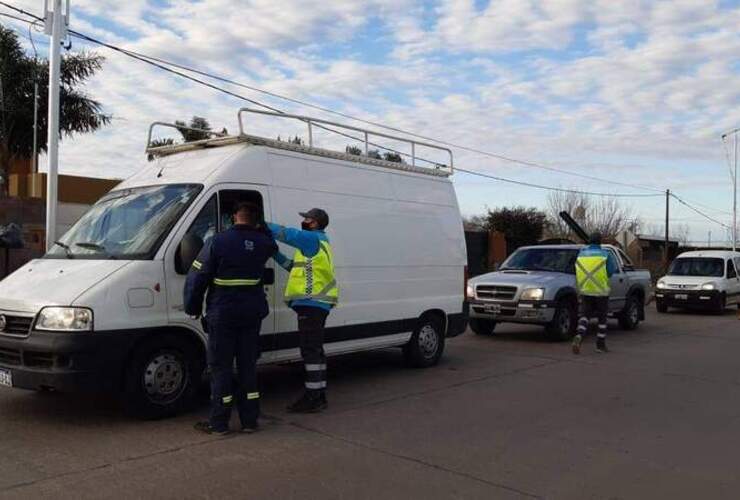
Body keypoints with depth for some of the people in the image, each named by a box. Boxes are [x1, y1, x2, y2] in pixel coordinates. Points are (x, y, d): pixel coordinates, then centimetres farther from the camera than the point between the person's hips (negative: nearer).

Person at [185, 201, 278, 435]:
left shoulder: (218, 242, -12)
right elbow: (273, 246, 28)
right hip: (252, 314, 4)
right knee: (248, 366, 11)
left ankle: (219, 423, 9)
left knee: (221, 367, 4)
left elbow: (197, 277, -10)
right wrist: (260, 230, 31)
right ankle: (250, 420, 16)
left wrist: (193, 308, 1)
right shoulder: (262, 243, 1)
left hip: (222, 315, -4)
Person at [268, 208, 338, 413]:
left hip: (311, 303, -11)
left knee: (310, 350, -9)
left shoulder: (312, 238, -9)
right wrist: (274, 253, 22)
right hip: (316, 303, 11)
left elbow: (285, 233, -17)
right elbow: (296, 266, 25)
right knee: (315, 350, 15)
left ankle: (314, 399, -6)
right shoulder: (319, 241, 23)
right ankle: (319, 396, 22)